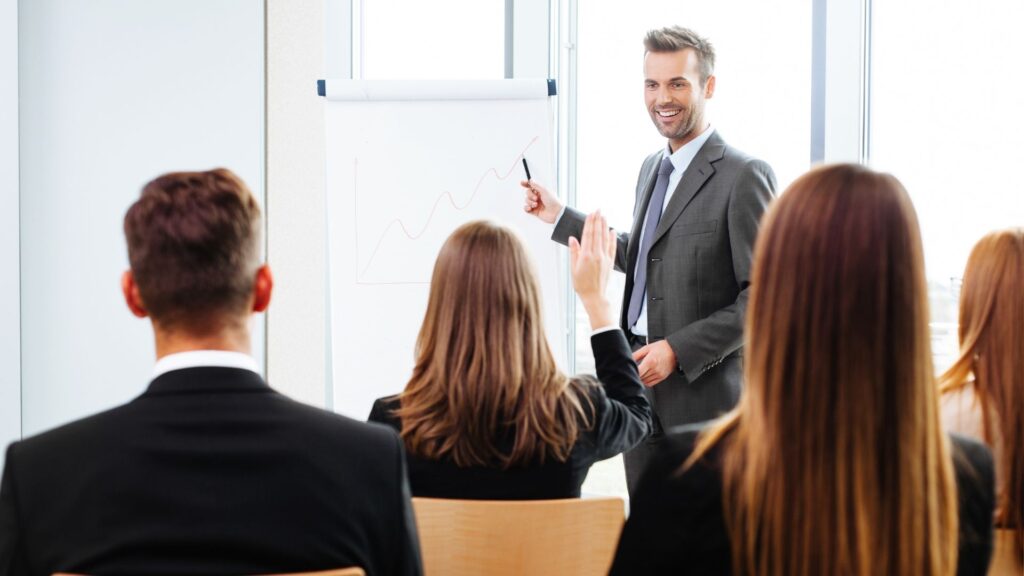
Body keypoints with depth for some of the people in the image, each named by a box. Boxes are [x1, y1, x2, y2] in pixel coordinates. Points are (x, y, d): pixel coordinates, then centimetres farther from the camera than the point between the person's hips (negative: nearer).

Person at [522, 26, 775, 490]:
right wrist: (560, 217, 21)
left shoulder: (744, 177, -13)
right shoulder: (653, 168, 14)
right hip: (640, 385, 8)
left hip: (702, 390, -8)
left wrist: (679, 349, -19)